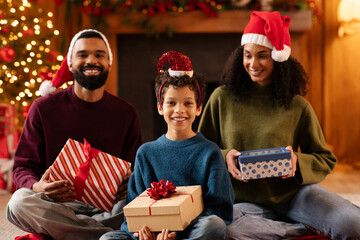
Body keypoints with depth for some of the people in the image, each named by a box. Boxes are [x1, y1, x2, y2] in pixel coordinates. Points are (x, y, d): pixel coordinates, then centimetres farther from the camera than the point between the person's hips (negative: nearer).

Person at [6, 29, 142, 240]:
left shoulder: (126, 114, 9)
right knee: (19, 202, -33)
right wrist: (38, 187, -22)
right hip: (58, 204, 0)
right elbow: (23, 167, 4)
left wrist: (130, 187, -17)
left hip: (108, 207, 1)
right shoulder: (44, 108, 5)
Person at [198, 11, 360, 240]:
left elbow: (326, 160, 8)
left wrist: (297, 161, -14)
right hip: (245, 200, 1)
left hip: (292, 194, -1)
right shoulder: (222, 98, 3)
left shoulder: (298, 106, 3)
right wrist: (223, 158, -13)